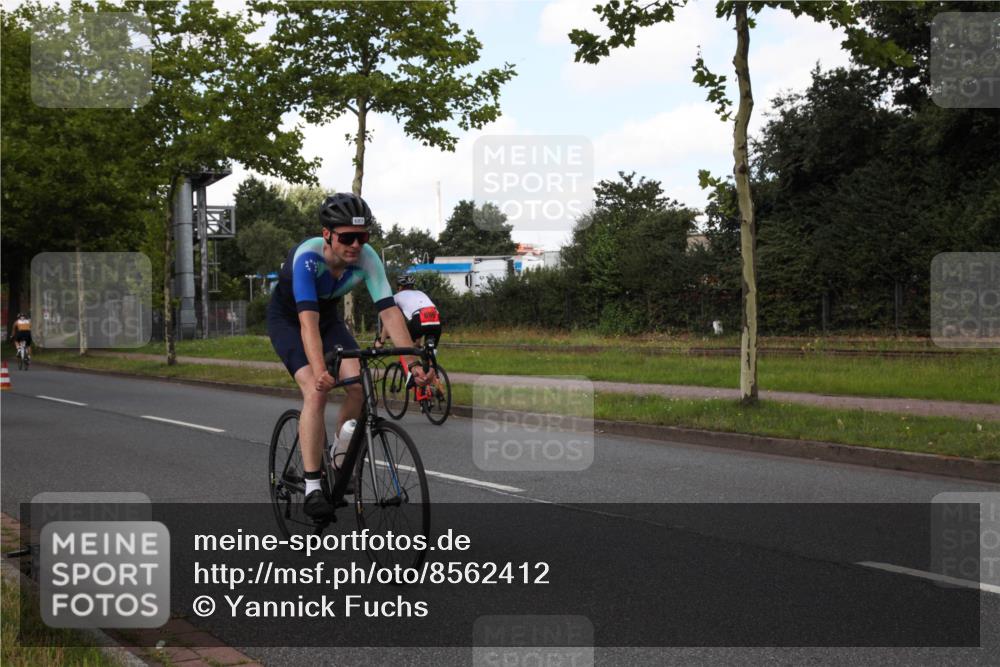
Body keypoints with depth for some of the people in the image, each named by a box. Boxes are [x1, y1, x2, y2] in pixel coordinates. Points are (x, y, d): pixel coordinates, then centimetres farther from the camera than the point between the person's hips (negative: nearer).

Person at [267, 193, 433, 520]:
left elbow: (389, 311, -30)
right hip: (288, 318, -4)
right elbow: (308, 319, -47)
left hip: (327, 316, 4)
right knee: (316, 391, -25)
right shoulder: (307, 257, -37)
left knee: (360, 385, -17)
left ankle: (339, 460, 8)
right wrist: (319, 371, -60)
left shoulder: (367, 258, -25)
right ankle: (312, 488, -19)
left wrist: (413, 362, -40)